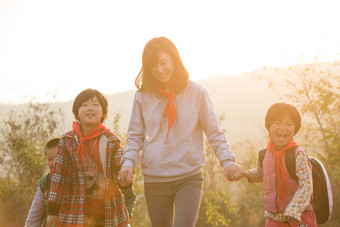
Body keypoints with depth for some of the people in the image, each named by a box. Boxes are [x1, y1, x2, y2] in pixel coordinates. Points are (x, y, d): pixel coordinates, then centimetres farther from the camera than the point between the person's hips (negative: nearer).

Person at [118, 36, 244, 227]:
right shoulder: (143, 97, 5)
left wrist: (228, 161, -14)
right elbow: (135, 137, 7)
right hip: (154, 180, 2)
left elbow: (214, 133, 1)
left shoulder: (196, 93, 1)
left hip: (189, 177, -2)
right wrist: (129, 162, -11)